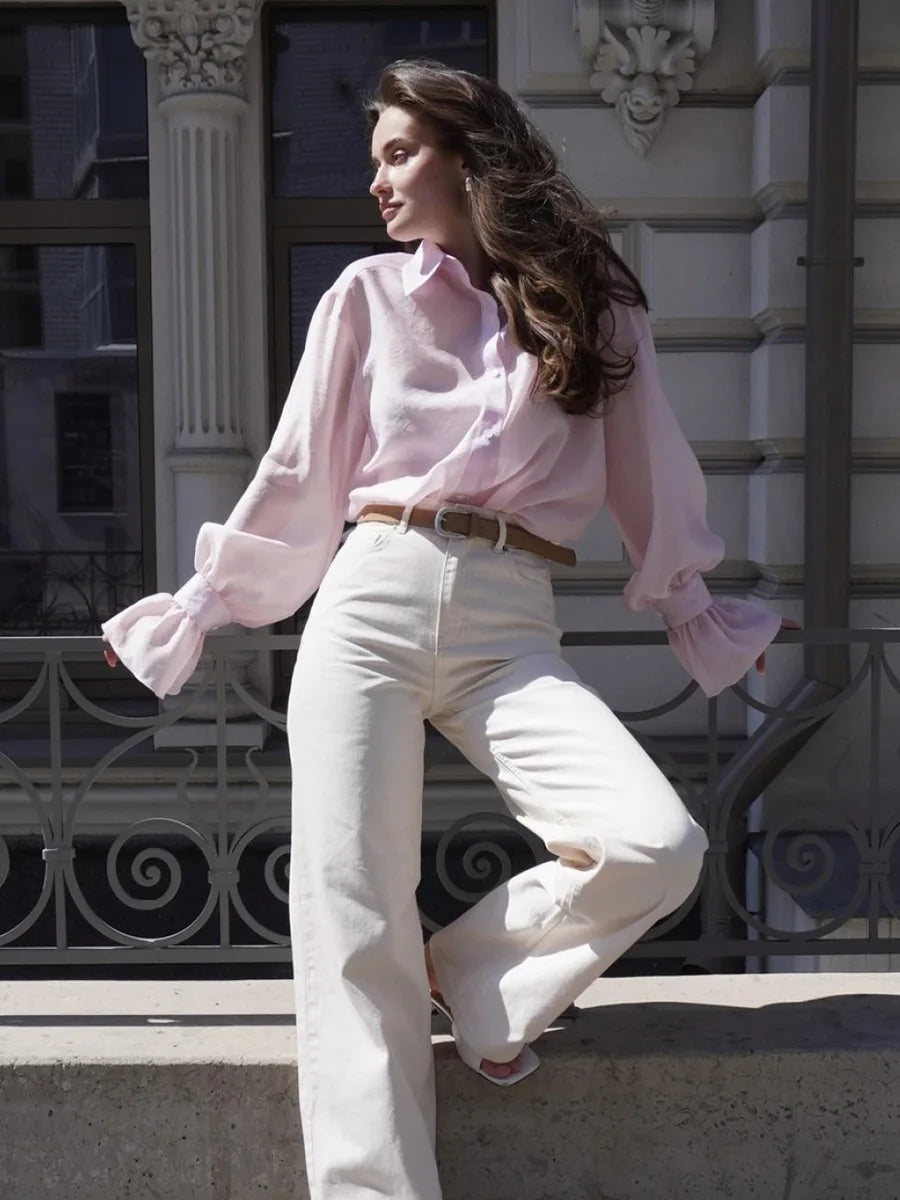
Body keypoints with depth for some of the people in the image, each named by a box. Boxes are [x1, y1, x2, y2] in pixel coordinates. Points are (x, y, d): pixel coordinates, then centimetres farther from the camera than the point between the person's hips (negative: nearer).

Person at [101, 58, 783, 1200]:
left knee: (660, 848, -19)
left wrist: (704, 620, 25)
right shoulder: (369, 295, 11)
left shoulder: (596, 311, 12)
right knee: (352, 921, -8)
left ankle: (468, 971, 9)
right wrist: (197, 606, 16)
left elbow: (650, 487, 20)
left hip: (509, 632, 1)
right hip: (370, 603, 0)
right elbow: (298, 481, 15)